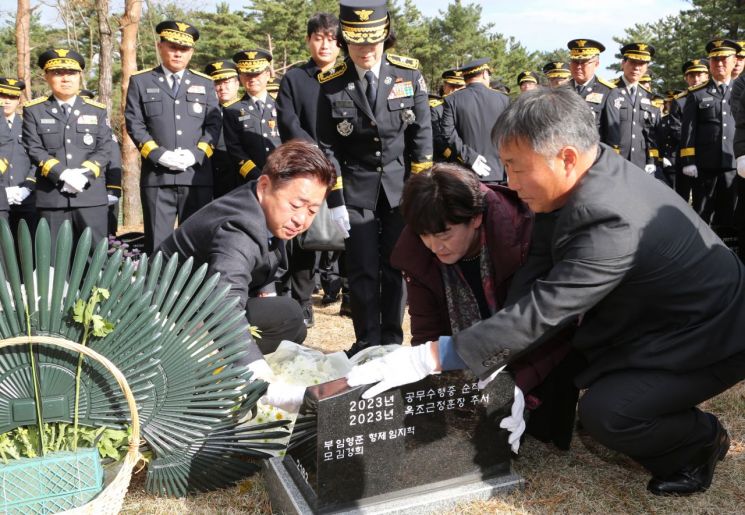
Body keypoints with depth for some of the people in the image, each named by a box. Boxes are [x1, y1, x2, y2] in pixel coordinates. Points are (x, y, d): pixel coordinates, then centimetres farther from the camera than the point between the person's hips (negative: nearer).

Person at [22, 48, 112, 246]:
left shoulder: (97, 110, 11)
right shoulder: (34, 110, 9)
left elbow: (104, 150, 3)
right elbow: (34, 150, -1)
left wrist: (83, 174, -14)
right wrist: (63, 174, -17)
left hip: (91, 196, 1)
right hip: (51, 197, 0)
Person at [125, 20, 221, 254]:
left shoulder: (204, 83, 15)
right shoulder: (140, 81, 11)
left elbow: (214, 125, 7)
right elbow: (134, 124, 3)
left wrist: (195, 154, -9)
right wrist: (159, 155, -11)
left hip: (197, 176, 2)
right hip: (156, 176, -1)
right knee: (157, 244, 2)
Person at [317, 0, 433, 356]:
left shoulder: (409, 74, -3)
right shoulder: (332, 84, -5)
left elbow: (421, 136, 1)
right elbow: (328, 148, -1)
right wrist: (334, 202, -4)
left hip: (401, 186, 1)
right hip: (356, 190, 0)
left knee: (394, 268, 6)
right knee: (363, 271, 1)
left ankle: (392, 341, 21)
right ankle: (367, 344, 16)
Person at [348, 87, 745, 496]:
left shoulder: (613, 223, -37)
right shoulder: (601, 167, -11)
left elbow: (542, 311, -38)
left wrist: (426, 358, -36)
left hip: (712, 336, -8)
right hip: (659, 314, 8)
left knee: (602, 413, -21)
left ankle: (701, 439, 7)